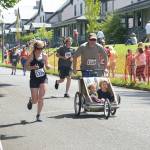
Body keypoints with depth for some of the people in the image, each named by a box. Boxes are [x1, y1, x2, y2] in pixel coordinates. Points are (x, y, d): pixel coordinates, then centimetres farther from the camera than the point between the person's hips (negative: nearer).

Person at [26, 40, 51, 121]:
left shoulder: (44, 56, 0)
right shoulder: (31, 56, -9)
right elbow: (26, 66, -5)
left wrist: (48, 66, -11)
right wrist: (33, 67, -25)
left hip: (43, 78, 2)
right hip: (34, 79, -2)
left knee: (41, 98, -11)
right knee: (35, 101, 3)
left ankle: (38, 115, 4)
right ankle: (31, 101, 41)